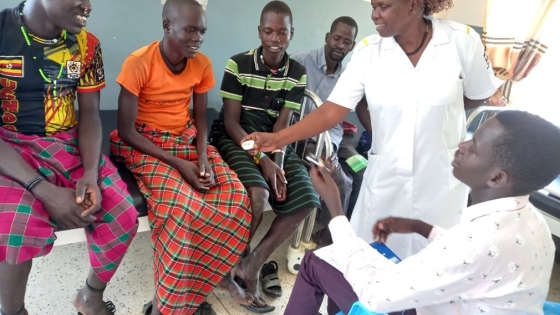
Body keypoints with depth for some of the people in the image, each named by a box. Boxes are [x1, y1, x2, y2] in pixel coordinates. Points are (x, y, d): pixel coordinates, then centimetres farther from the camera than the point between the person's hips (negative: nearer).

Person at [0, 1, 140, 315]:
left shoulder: (86, 45, 0)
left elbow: (90, 114, 3)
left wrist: (90, 173, -17)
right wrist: (45, 191, -27)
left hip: (68, 145, 3)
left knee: (123, 216, -18)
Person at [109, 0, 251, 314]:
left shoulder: (202, 64, -3)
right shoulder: (139, 64, -18)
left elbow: (200, 119, 6)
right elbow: (126, 130, -16)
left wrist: (203, 158, -14)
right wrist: (178, 163, -23)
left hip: (187, 138, 5)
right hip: (145, 142, -5)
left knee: (236, 196, -16)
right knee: (184, 205, -30)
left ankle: (217, 271, 5)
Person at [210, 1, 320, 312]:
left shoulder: (297, 73, 0)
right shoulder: (238, 64, -10)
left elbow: (283, 124, -4)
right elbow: (231, 122, -12)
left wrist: (277, 160, -22)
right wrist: (261, 159, -22)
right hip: (235, 138, -4)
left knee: (307, 199, -14)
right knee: (257, 194, -31)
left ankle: (254, 263, -5)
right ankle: (237, 261, -3)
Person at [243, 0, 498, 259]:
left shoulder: (462, 40, -11)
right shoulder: (368, 50, -7)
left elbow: (479, 96, 6)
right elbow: (332, 110, -14)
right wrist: (277, 138, -24)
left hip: (441, 175, -1)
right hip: (385, 174, 1)